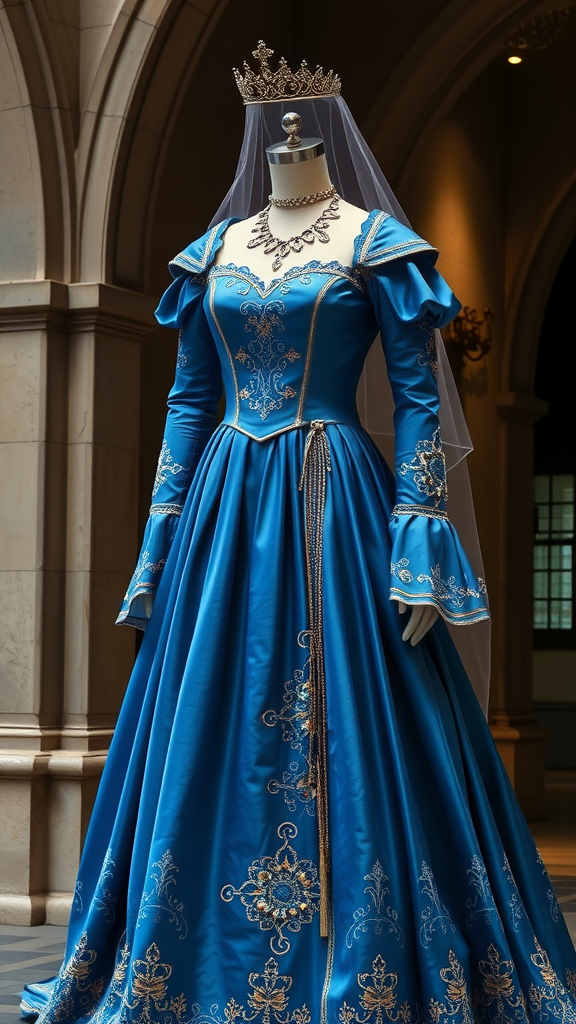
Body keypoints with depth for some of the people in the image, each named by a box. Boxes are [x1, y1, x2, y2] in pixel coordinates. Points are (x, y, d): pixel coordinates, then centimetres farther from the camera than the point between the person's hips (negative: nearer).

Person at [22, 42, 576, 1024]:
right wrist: (159, 544, 10)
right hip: (223, 503, 5)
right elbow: (187, 399, 15)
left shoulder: (375, 243, 0)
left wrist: (420, 546, -12)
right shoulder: (217, 248, 14)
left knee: (345, 732, -5)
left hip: (334, 502, -4)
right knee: (207, 735, 5)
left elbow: (420, 401, -4)